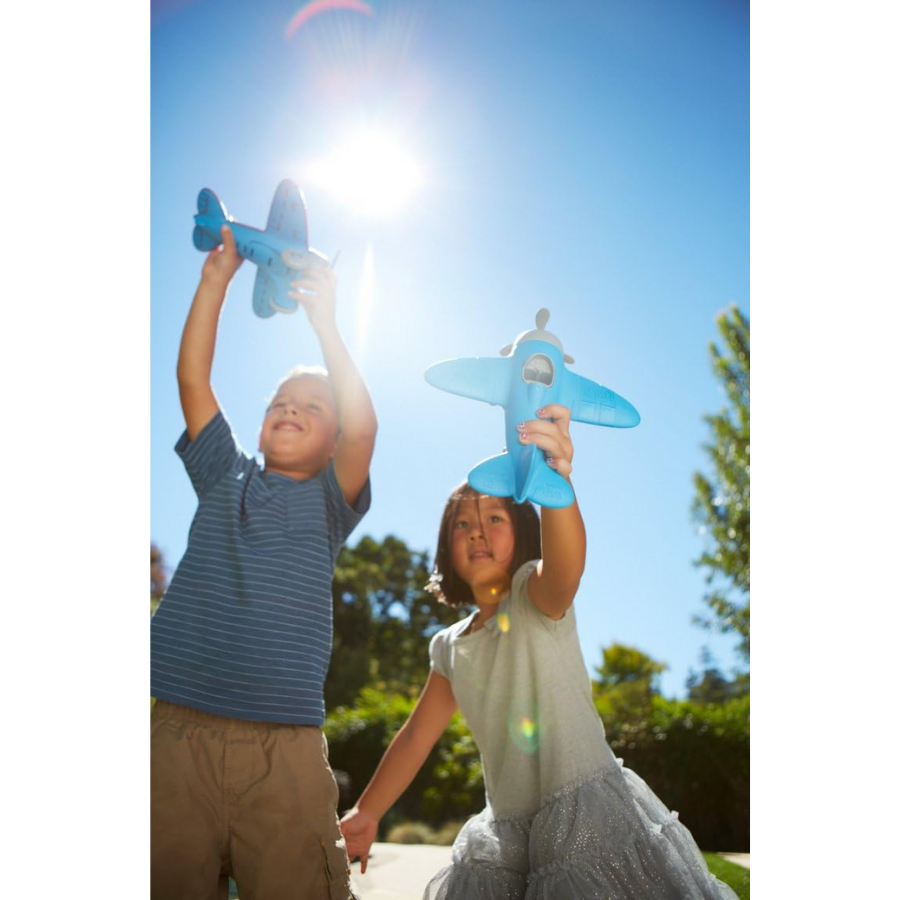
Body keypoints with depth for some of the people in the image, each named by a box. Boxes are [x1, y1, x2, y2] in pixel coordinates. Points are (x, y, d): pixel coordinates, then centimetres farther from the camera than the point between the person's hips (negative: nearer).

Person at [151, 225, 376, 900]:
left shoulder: (328, 500, 9)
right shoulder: (224, 478, 16)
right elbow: (192, 379, 10)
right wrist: (217, 275, 7)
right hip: (178, 735, 2)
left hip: (284, 746, -2)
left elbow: (363, 426, -9)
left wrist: (323, 319, -8)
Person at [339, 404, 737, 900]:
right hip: (508, 831, 6)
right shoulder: (450, 646, 11)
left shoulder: (537, 596, -9)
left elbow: (566, 564, -34)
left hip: (587, 807, -6)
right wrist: (365, 814, 19)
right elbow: (415, 737, 18)